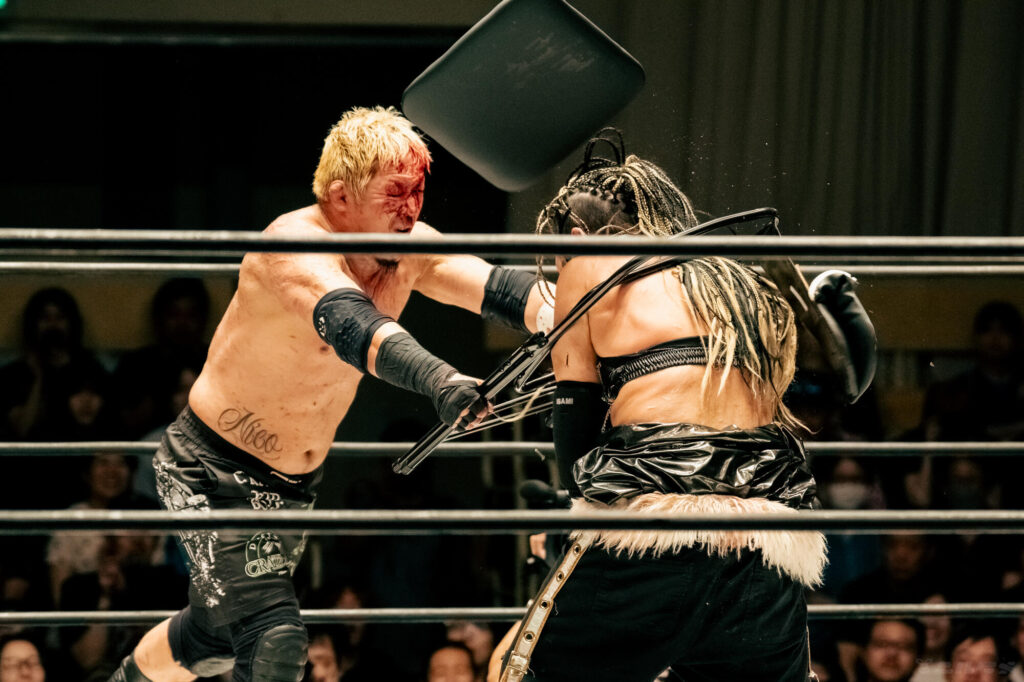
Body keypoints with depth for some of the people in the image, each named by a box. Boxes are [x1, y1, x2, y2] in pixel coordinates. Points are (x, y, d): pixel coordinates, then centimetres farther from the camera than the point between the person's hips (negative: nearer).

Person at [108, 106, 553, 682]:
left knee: (216, 636, 24)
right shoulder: (295, 246, -30)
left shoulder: (408, 251, -8)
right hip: (211, 469, -8)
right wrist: (436, 377, -66)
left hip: (297, 481, 8)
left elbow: (494, 287, -20)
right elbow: (344, 321, -49)